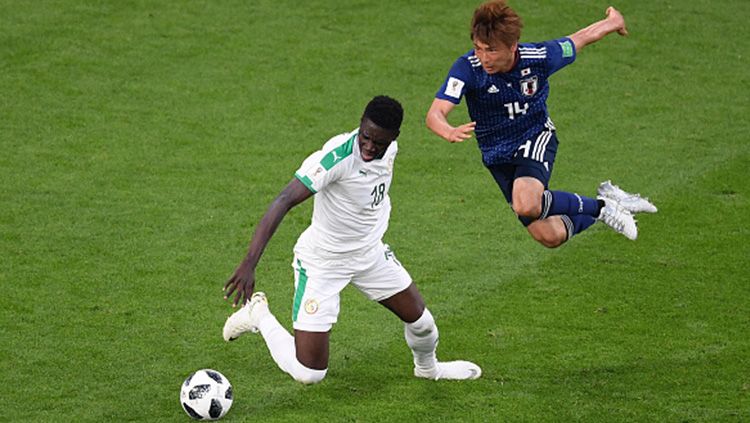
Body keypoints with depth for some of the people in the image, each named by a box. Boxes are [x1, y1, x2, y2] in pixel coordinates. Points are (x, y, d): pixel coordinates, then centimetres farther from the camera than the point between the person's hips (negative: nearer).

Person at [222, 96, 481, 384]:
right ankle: (259, 315, 18)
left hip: (370, 252, 7)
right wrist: (250, 263, -48)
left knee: (420, 320, 15)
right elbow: (284, 201, -40)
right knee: (308, 374, -9)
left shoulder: (390, 149, -10)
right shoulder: (336, 156, -33)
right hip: (322, 261, -7)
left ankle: (428, 367, 51)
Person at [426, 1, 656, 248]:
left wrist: (613, 22, 18)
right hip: (498, 156, 2)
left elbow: (580, 39, -2)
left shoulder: (539, 57, -22)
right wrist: (450, 133, -58)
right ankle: (601, 206, 21)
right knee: (551, 236, -6)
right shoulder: (467, 68, -25)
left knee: (526, 205, -33)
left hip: (536, 137, -2)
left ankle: (603, 206, -10)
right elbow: (435, 114, -34)